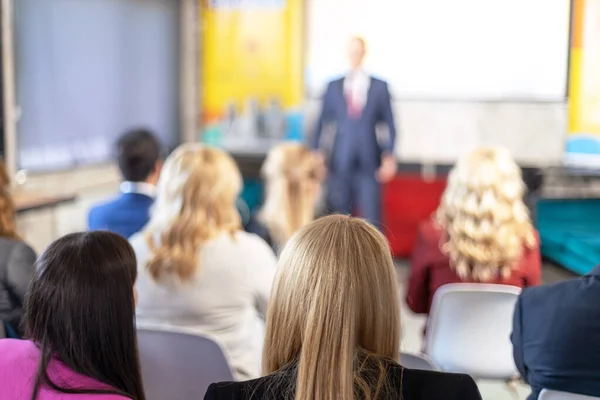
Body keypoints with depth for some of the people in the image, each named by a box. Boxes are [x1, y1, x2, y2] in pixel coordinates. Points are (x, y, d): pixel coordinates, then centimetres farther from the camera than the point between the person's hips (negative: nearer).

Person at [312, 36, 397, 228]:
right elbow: (322, 123, 9)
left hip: (369, 163, -1)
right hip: (340, 162, 1)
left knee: (371, 218, -2)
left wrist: (389, 157, -4)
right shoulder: (334, 86, 7)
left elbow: (390, 125, 5)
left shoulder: (379, 87, 4)